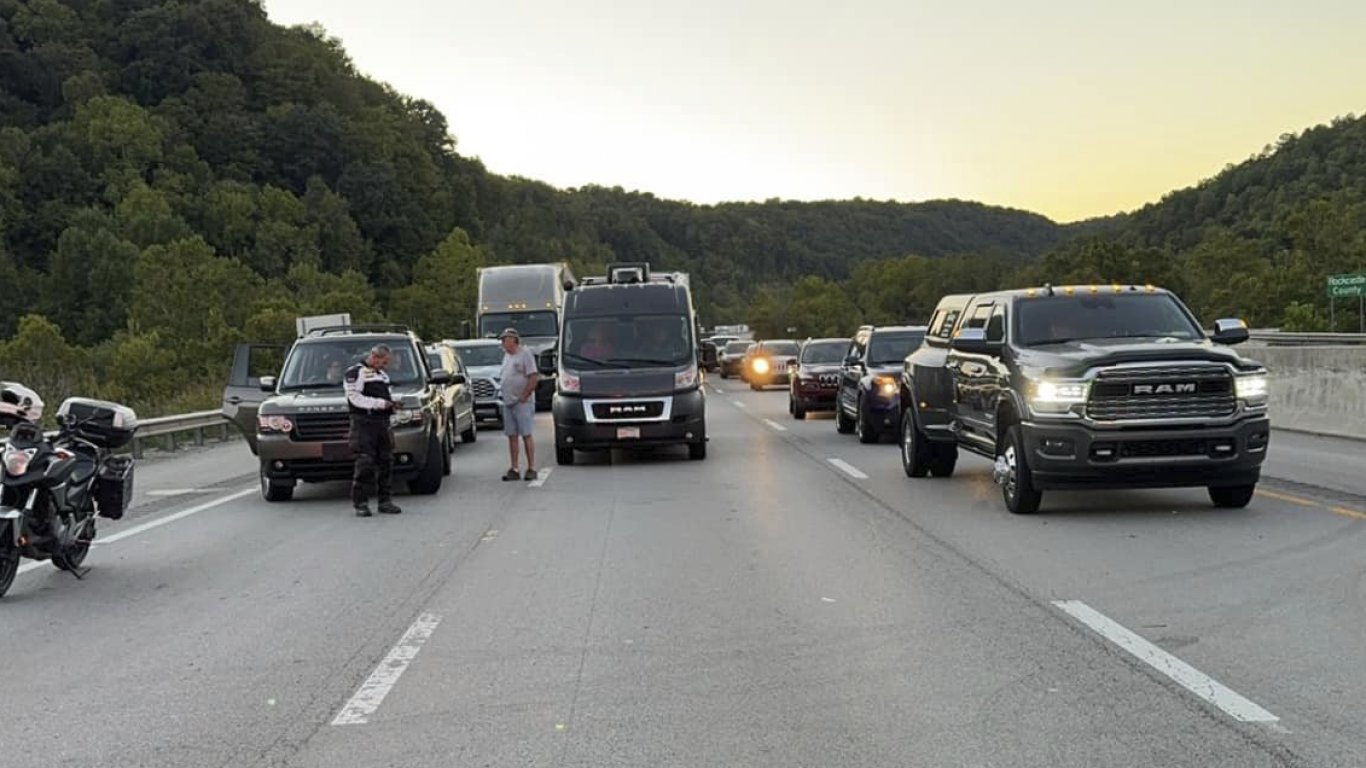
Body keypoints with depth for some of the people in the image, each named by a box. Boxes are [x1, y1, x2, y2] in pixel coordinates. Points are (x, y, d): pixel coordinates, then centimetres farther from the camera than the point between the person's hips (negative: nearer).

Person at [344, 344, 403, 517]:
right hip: (364, 424, -8)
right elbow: (355, 398, -14)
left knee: (386, 462, 6)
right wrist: (380, 403, -17)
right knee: (365, 464, -10)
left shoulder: (383, 375, 22)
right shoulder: (355, 373, -4)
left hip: (383, 423, 8)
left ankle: (385, 501, 13)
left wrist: (392, 402, 10)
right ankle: (361, 503, -6)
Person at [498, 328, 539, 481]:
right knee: (512, 436, 7)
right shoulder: (507, 356, 17)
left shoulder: (525, 355, -8)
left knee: (526, 435, -6)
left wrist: (523, 396, -16)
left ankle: (531, 468, -2)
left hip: (522, 403, -8)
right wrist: (506, 396, 12)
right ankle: (513, 469, 10)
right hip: (508, 403, 8)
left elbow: (534, 378, -15)